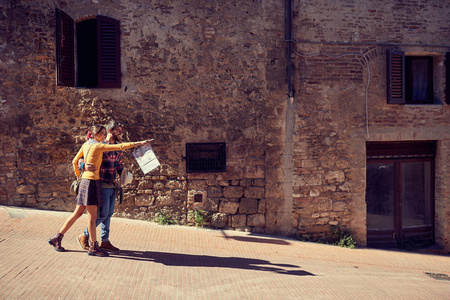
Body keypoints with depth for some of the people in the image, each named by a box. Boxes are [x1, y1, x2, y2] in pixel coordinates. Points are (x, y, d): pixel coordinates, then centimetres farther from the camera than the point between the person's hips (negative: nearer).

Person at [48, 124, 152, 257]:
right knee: (92, 216, -3)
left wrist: (78, 176, 32)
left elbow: (74, 162, 20)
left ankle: (57, 238, 19)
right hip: (92, 181, -9)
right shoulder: (98, 146, -11)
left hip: (85, 180, 9)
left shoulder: (85, 145, 13)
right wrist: (139, 143, -16)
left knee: (77, 213, 14)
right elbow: (120, 146, -16)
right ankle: (93, 246, 4)